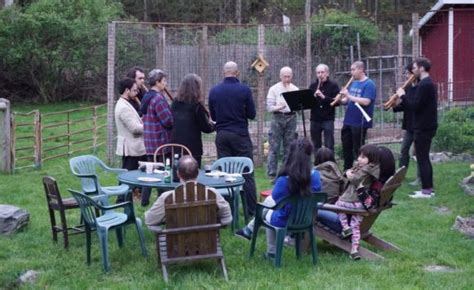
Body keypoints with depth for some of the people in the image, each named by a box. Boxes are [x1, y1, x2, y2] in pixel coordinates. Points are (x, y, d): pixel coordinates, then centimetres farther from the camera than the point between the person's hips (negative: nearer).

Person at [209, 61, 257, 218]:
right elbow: (252, 114, -2)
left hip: (222, 135, 3)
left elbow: (213, 116, 8)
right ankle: (251, 209, 4)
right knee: (247, 173, 3)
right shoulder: (244, 90, -9)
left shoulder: (214, 91, 0)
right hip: (240, 135, -3)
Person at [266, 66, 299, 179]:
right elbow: (269, 107, -5)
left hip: (291, 118, 3)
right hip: (278, 118, -3)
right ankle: (272, 174, -3)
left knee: (289, 147, 7)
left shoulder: (295, 89, 10)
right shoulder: (274, 89, 2)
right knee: (274, 147, -5)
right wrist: (278, 107, -23)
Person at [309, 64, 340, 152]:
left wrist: (324, 97, -23)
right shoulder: (312, 86, 10)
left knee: (329, 146, -5)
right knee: (316, 145, 9)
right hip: (315, 120, 4)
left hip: (328, 119, -4)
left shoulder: (333, 85, 0)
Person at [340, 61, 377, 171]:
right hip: (348, 121, 8)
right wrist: (341, 100, -4)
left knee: (358, 149, 0)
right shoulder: (353, 83, 13)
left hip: (360, 122, -8)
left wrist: (349, 96, -24)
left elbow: (366, 101, -23)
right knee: (346, 148, 13)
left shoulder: (369, 84, -11)